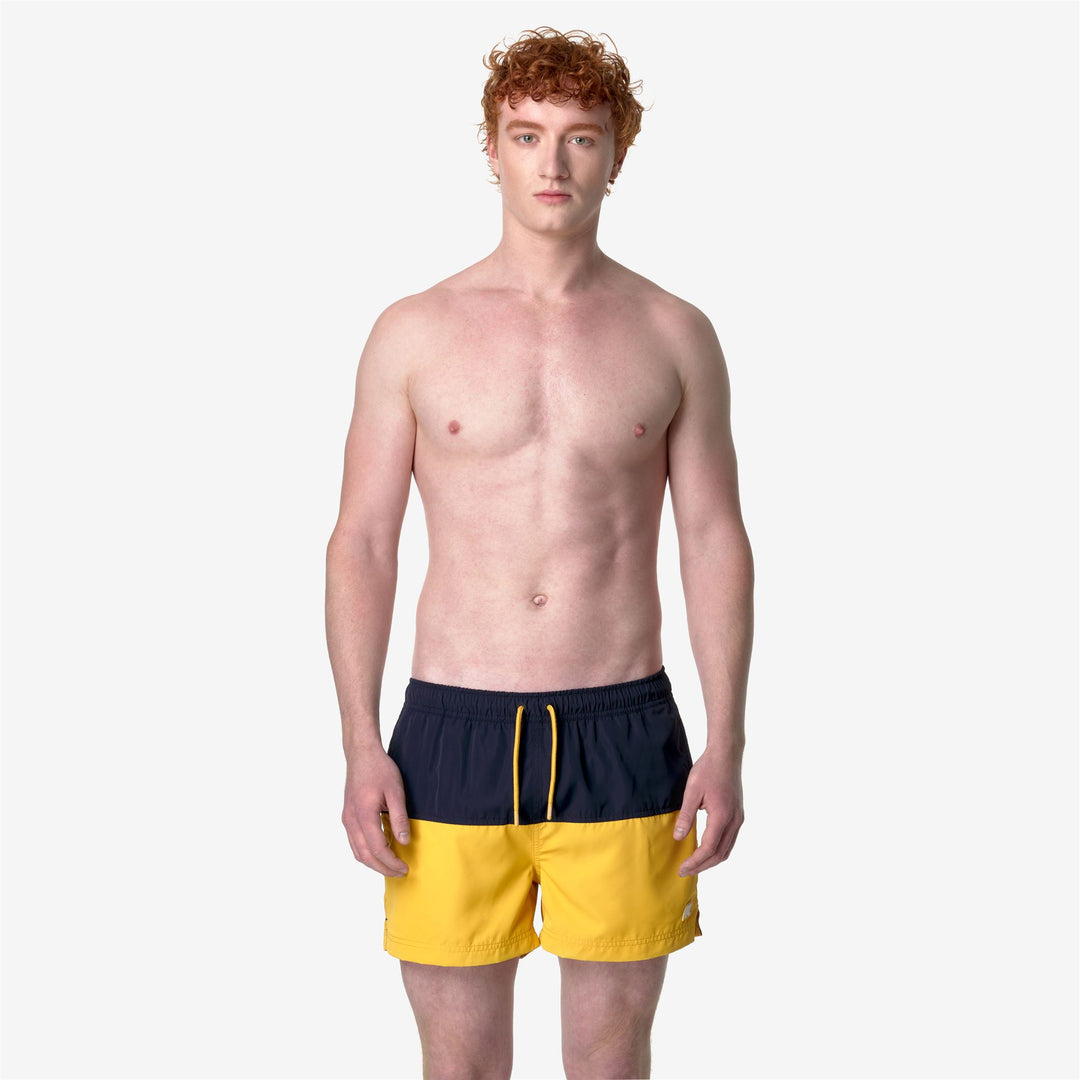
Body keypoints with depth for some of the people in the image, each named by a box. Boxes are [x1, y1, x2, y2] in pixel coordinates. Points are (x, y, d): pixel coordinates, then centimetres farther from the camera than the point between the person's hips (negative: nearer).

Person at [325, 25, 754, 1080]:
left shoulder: (674, 334, 4)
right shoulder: (414, 333, 2)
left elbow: (714, 540, 5)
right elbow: (361, 543, 3)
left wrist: (726, 744, -2)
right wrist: (360, 746, -5)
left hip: (622, 731, 1)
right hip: (454, 729, 0)